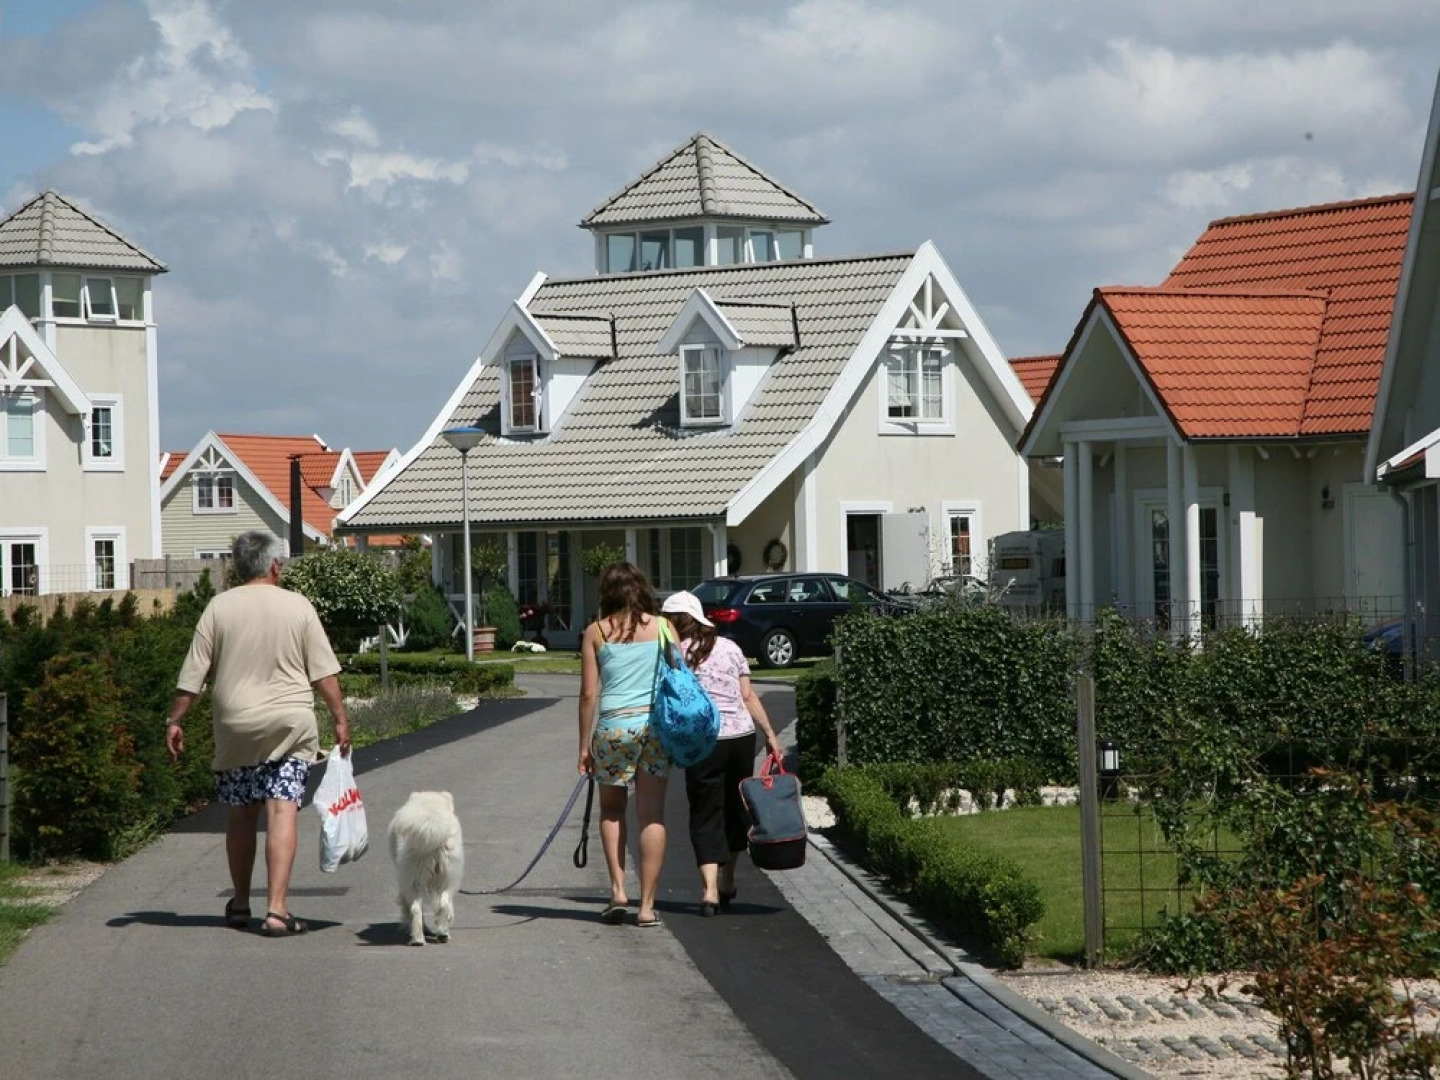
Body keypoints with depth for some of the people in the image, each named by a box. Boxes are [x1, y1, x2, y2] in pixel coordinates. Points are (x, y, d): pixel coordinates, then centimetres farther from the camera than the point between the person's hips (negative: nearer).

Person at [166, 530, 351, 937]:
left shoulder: (219, 607, 1)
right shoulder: (298, 607, -1)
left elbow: (192, 674, 0)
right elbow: (324, 672, -1)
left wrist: (176, 720, 5)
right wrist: (340, 718, 5)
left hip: (235, 727, 1)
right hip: (290, 724, -1)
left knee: (240, 816, 14)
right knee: (282, 813, -5)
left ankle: (240, 905, 26)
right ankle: (276, 909, -14)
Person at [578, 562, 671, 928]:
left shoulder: (596, 632, 1)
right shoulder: (663, 627, 5)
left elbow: (589, 694, 0)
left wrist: (584, 745, 6)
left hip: (615, 725, -1)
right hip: (658, 723, 1)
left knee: (611, 809, 19)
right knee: (652, 815, 5)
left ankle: (618, 889, 4)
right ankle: (647, 905, 4)